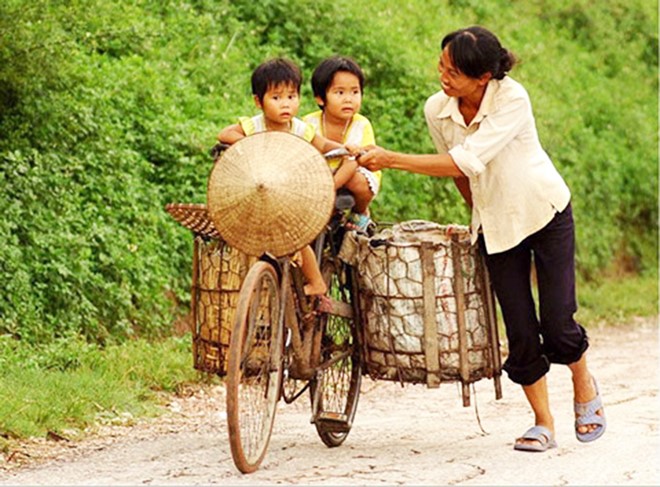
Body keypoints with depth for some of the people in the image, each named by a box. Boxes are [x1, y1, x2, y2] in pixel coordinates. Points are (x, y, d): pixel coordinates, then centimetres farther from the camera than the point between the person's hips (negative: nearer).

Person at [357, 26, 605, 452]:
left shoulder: (512, 100, -28)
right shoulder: (437, 110, -12)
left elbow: (465, 162, -34)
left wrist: (391, 159, -35)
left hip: (546, 212, -4)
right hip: (496, 224, 4)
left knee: (557, 324, -6)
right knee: (520, 332, -1)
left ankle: (584, 386, 25)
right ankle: (543, 424, 12)